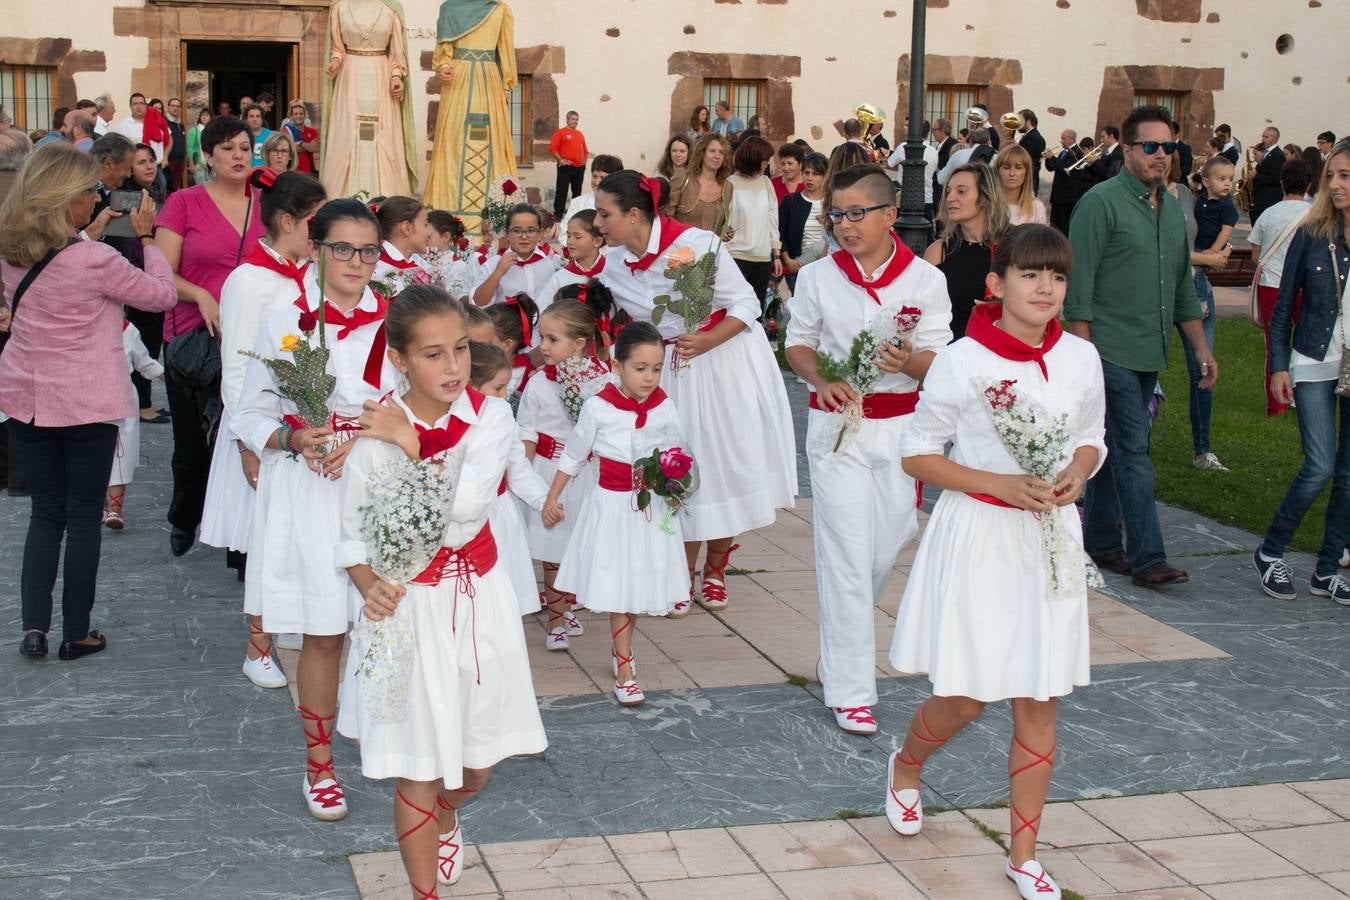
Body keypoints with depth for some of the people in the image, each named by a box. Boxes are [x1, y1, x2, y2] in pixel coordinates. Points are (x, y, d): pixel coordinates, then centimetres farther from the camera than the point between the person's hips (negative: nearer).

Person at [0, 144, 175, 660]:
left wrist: (86, 233, 14)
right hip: (86, 404, -5)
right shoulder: (94, 260, -20)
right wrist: (145, 237, 1)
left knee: (45, 512, 16)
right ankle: (76, 633, 14)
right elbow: (162, 294, -9)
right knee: (84, 516, 7)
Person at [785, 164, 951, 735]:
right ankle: (849, 691, 1)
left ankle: (839, 649, 35)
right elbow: (798, 344, 8)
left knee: (887, 547, 9)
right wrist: (821, 380, -12)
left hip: (901, 426, 2)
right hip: (837, 425, -1)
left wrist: (909, 361, -25)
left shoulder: (925, 279, -3)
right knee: (848, 556, -4)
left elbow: (940, 363, -2)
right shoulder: (818, 277, -1)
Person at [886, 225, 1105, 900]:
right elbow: (917, 454, -7)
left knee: (1039, 703, 7)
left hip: (1049, 540, 4)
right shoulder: (963, 361, -12)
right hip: (977, 536, -4)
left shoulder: (1081, 359, 1)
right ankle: (905, 766, 37)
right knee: (964, 697, 1)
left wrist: (1077, 475, -8)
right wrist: (1000, 484, -18)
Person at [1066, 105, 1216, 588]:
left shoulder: (1172, 208, 15)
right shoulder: (1101, 202, -9)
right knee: (1133, 456, -8)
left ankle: (1099, 541, 22)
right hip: (1111, 353, -7)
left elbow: (1183, 285, 21)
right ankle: (1147, 557, -6)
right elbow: (1079, 285, -12)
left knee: (1115, 452, 13)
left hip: (1150, 354, 7)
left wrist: (1201, 346, 17)